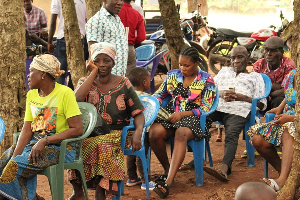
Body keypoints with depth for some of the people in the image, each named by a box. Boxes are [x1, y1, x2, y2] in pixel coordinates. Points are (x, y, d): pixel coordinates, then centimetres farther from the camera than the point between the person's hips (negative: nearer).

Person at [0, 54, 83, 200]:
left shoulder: (65, 93, -9)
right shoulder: (31, 95, 13)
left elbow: (77, 129, -15)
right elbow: (27, 130, 7)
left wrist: (45, 141, -20)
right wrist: (15, 155, -10)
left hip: (60, 148, -7)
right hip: (35, 144, 7)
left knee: (17, 166, -27)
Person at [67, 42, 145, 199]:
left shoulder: (123, 84, 8)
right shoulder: (85, 82, 11)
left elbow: (138, 114, 5)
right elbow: (76, 99, -13)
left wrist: (138, 132, -17)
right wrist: (93, 73, -5)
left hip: (115, 133, -1)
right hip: (89, 133, 1)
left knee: (104, 145, -36)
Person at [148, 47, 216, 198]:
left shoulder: (207, 80, 4)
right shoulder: (173, 75, 17)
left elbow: (205, 109, -2)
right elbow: (159, 94, 24)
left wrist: (182, 114, -13)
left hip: (192, 118, -4)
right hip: (170, 115, 4)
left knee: (181, 133, -40)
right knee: (154, 133, -31)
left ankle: (168, 182, -48)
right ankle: (167, 169, -6)